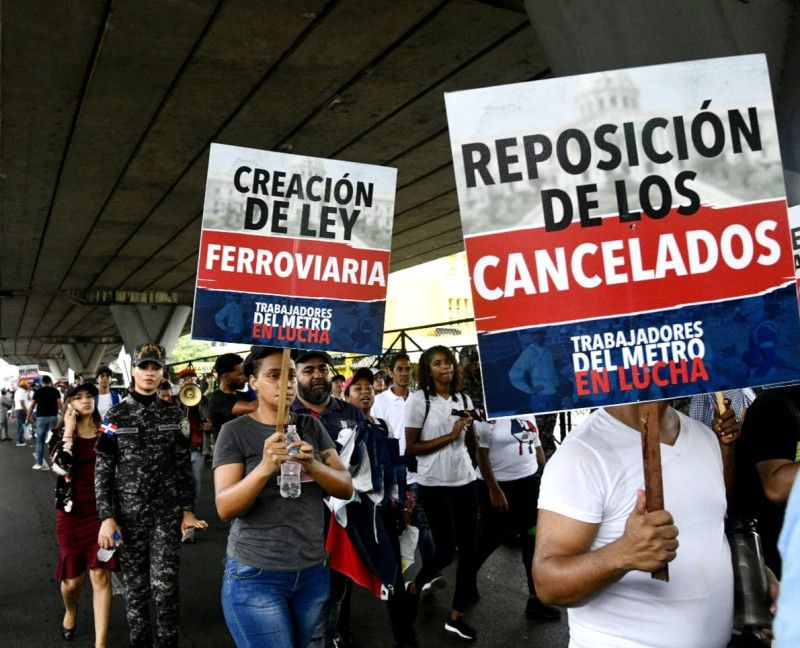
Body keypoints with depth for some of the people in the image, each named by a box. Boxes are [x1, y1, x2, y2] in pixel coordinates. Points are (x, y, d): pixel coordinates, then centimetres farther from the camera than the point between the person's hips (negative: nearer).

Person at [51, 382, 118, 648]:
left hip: (103, 512, 0)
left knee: (101, 576, -3)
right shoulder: (60, 434, -1)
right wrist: (69, 432, -17)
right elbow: (61, 468, -20)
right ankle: (70, 610, 46)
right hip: (72, 514, 0)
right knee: (73, 578, 10)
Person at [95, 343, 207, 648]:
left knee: (165, 585, -1)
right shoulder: (116, 416, -2)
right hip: (129, 514, 0)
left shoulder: (173, 414, 2)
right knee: (135, 586, 10)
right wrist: (107, 517, -8)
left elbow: (183, 465, 5)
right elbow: (103, 470, -2)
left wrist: (187, 510, 2)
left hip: (168, 512, 0)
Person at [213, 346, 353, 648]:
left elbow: (346, 487, -2)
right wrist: (266, 467, -33)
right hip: (255, 575, -4)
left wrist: (313, 466, -22)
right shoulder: (235, 431, -7)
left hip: (313, 572, 4)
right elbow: (225, 508, -15)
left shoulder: (311, 426, 4)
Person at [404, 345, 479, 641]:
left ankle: (456, 616, 21)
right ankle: (414, 588, 30)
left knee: (468, 547, 7)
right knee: (445, 550, -1)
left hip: (465, 480, 6)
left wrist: (469, 426, -3)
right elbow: (411, 448, -12)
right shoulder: (418, 399, -9)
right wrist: (450, 436, -17)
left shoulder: (463, 399, 6)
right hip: (434, 484, -5)